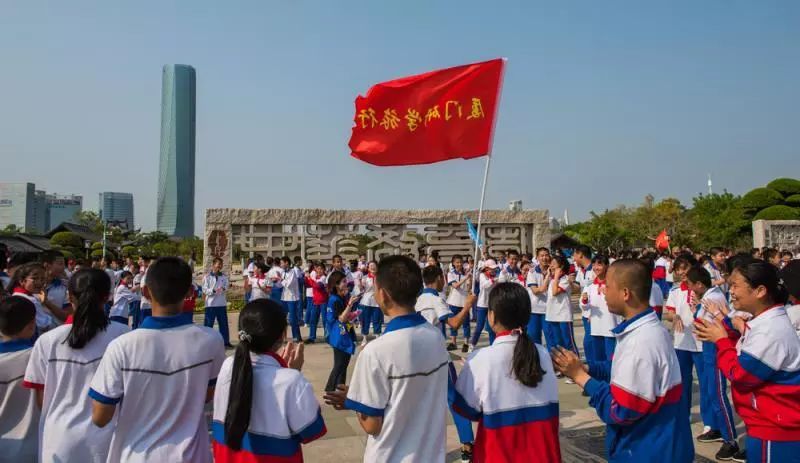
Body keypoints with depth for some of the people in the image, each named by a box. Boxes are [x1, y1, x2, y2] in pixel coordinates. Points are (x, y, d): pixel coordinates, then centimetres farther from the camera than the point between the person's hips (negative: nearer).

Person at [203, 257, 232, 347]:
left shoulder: (224, 276, 6)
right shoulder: (207, 277, -3)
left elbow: (226, 287, 1)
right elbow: (204, 290, -8)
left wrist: (223, 288, -22)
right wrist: (214, 291, -23)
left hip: (222, 304, 3)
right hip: (210, 304, -3)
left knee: (224, 323, 10)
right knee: (208, 324, 1)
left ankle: (225, 341, 19)